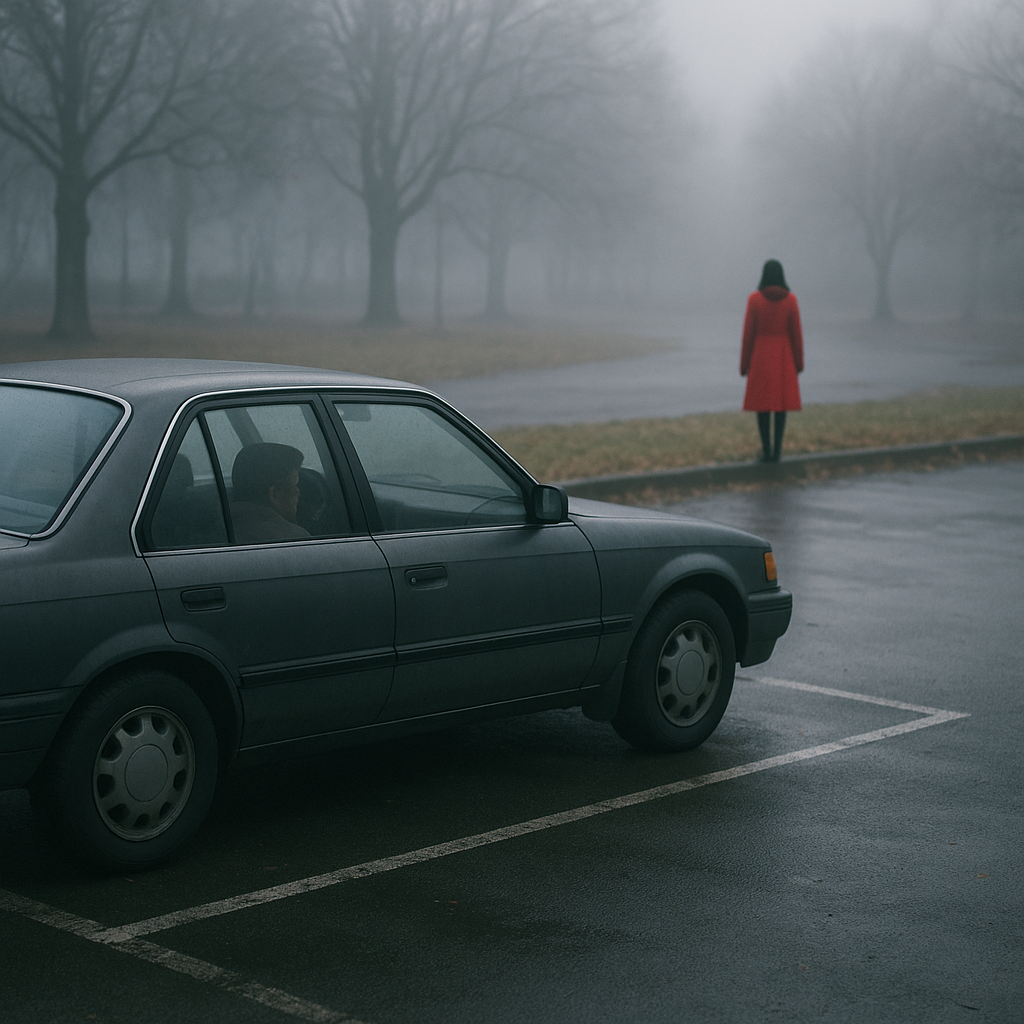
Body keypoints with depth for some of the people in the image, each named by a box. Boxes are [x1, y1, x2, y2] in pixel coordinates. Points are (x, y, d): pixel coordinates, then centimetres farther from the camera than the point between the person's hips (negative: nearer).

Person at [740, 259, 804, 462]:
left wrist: (744, 364, 1)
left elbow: (748, 333, -7)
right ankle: (777, 450, 5)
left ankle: (766, 450, 3)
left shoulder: (754, 299, -8)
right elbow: (796, 333, -3)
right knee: (782, 402, 8)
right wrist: (798, 362, 6)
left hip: (761, 355, -1)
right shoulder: (790, 299, -4)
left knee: (762, 402, 5)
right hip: (784, 356, 1)